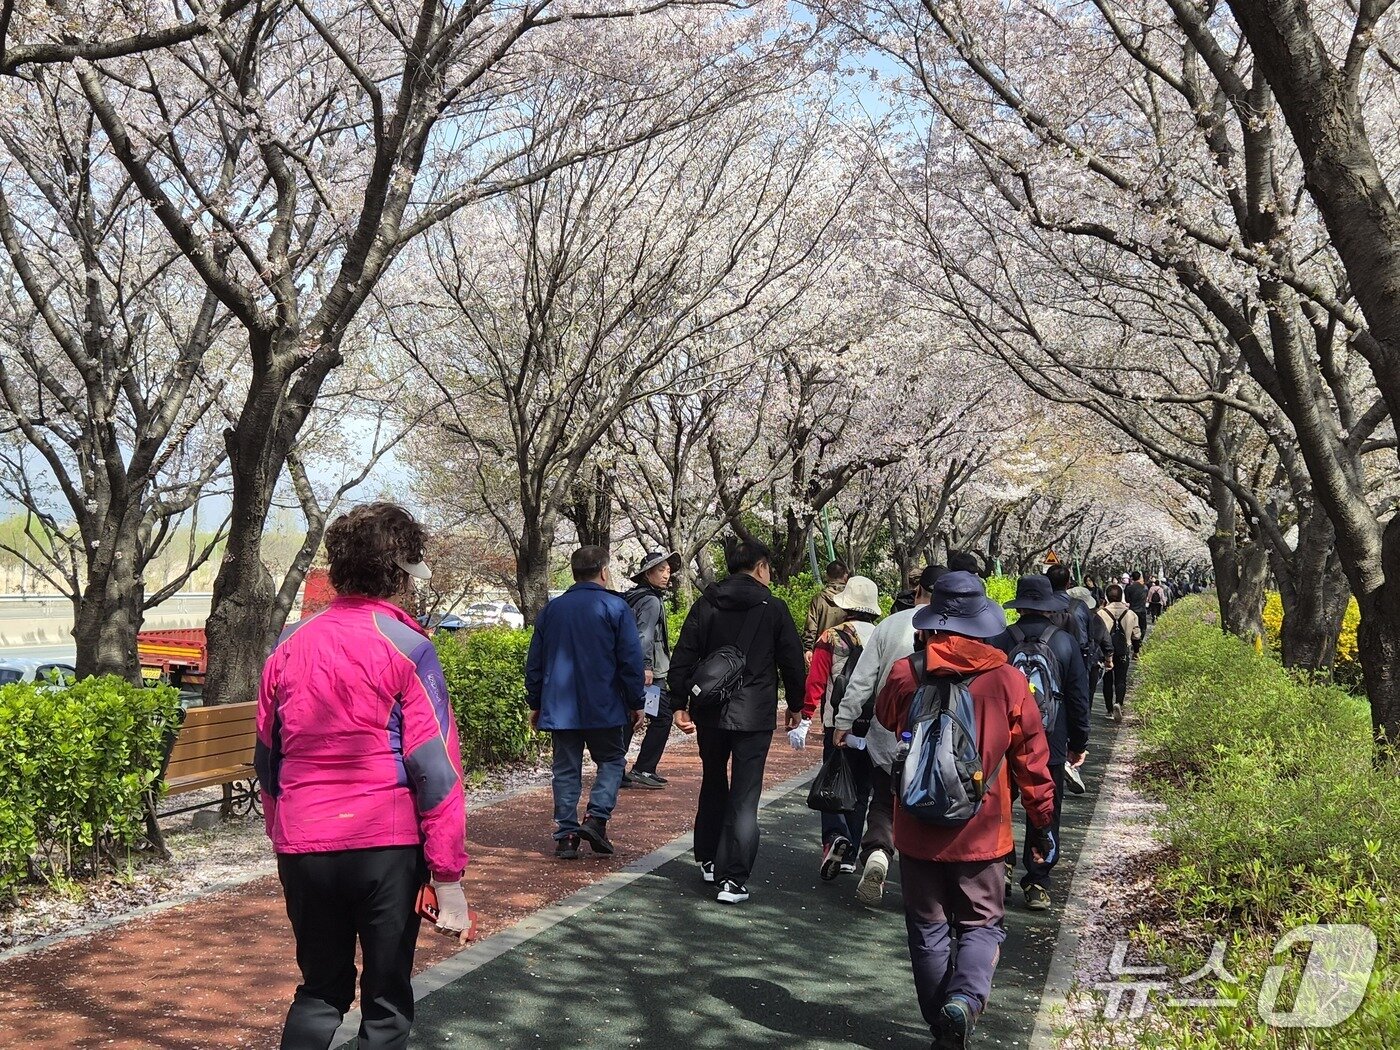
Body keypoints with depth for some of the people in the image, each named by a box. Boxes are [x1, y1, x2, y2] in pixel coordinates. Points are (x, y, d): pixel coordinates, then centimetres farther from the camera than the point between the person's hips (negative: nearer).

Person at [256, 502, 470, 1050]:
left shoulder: (290, 645, 6)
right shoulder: (406, 649, -10)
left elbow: (267, 760, 13)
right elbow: (434, 770, -13)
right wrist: (448, 877, -9)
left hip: (302, 849, 5)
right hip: (386, 846, -4)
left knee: (321, 989, 20)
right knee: (386, 1000, 10)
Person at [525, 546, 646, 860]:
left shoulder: (550, 610, 10)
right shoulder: (615, 607, -4)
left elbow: (534, 663, 13)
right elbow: (630, 660, -7)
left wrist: (535, 704, 20)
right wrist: (636, 702, 1)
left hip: (559, 708, 4)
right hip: (603, 709, -3)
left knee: (566, 770, 9)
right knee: (611, 760, 12)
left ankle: (566, 835, 5)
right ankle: (597, 818, -5)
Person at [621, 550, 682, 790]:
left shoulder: (632, 597, 18)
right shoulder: (651, 601, -11)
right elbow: (644, 635, -22)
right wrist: (646, 666, -27)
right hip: (648, 674, -9)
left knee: (627, 720, 10)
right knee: (662, 717, -2)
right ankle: (642, 770, -2)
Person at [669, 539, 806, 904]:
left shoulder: (705, 604, 4)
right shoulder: (773, 608, -3)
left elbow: (682, 658, 0)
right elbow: (792, 661, 1)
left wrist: (679, 704, 5)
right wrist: (795, 706, 14)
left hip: (710, 713, 3)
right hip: (754, 716, -3)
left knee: (712, 785, 21)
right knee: (744, 796, -1)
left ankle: (708, 860, 31)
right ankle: (734, 879, -5)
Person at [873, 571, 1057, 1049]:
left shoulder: (904, 674, -9)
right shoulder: (1007, 679, -8)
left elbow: (883, 736, 9)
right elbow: (1031, 759, -1)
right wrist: (1042, 822, 9)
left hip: (917, 829, 1)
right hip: (981, 831, 0)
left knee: (928, 928, 13)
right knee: (981, 924, 12)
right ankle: (966, 997, -12)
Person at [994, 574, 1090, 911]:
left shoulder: (999, 641, -6)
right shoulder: (1066, 643, -3)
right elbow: (1079, 697, 0)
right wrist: (1079, 743, 10)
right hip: (1050, 744, 1)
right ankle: (1038, 884, 12)